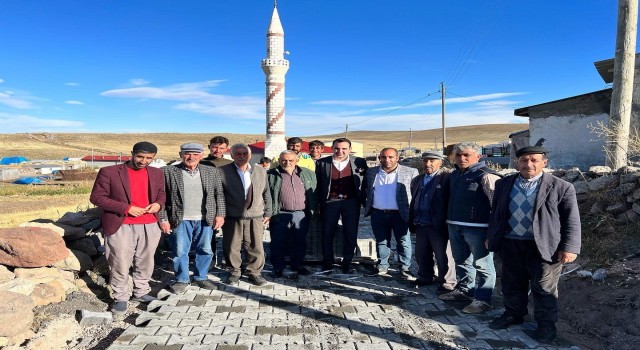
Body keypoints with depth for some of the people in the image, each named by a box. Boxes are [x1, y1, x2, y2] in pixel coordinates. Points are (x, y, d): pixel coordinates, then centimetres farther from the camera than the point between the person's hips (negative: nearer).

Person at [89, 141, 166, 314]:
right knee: (120, 264, 2)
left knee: (146, 262, 13)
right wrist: (126, 208, -15)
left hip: (150, 226, 4)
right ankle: (120, 298, 19)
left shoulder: (157, 173, 9)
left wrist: (158, 204, -4)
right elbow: (96, 197, -7)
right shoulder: (109, 172, -6)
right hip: (121, 227, -4)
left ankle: (141, 292, 30)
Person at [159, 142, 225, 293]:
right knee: (179, 252, 7)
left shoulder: (212, 171, 4)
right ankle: (182, 279, 25)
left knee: (205, 250, 11)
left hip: (206, 220, 2)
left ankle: (201, 277, 28)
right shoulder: (168, 172, -3)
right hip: (180, 220, -2)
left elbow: (219, 195, 7)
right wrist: (163, 219, -6)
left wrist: (220, 215, 0)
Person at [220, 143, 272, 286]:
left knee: (256, 247, 5)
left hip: (255, 217, 2)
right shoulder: (223, 172, -2)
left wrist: (267, 213, 9)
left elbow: (266, 193, 12)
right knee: (232, 247, 7)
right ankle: (234, 273, 26)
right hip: (232, 217, -2)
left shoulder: (261, 171, 7)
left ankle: (255, 272, 23)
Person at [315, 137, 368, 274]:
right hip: (330, 201, 0)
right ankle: (327, 263, 19)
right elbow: (318, 184, 3)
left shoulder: (360, 162, 1)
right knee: (327, 233, 5)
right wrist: (318, 203, -1)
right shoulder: (322, 163, 1)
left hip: (351, 202, 0)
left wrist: (364, 201, -1)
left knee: (350, 233, 5)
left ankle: (347, 263, 19)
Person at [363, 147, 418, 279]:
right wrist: (367, 207, 9)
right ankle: (382, 267, 25)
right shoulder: (371, 172, 7)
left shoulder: (410, 172, -2)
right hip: (378, 214, 3)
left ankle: (405, 269, 15)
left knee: (404, 242, 3)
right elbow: (365, 191, 16)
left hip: (400, 214, -2)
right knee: (381, 242, 13)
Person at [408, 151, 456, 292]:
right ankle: (425, 278, 34)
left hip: (439, 226, -6)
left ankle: (446, 283, 18)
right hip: (420, 226, 7)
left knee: (443, 256, 4)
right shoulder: (417, 180, 14)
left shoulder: (447, 179, -8)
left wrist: (448, 223, -14)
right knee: (422, 255, 17)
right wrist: (412, 223, 15)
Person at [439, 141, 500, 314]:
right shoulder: (454, 175, 13)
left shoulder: (485, 175, -12)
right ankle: (464, 290, 35)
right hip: (455, 226, 8)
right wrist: (450, 221, 18)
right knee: (461, 261, 20)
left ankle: (483, 299, 10)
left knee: (482, 265, 0)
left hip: (477, 227, -8)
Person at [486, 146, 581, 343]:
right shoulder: (503, 184, 5)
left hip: (543, 246, -3)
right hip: (510, 244, 4)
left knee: (543, 288, 9)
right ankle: (513, 314, 35)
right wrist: (491, 237, 11)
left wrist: (569, 248, -10)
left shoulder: (561, 187, -6)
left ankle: (546, 323, 26)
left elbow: (571, 221, -5)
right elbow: (496, 213, 12)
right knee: (512, 284, 16)